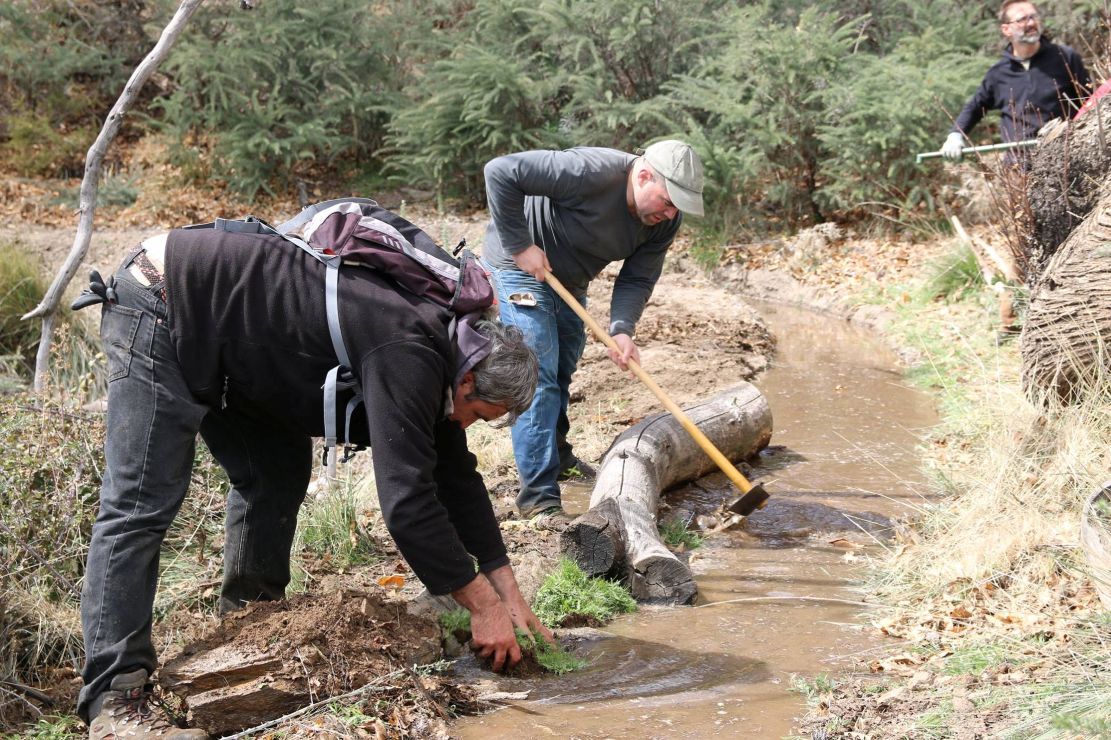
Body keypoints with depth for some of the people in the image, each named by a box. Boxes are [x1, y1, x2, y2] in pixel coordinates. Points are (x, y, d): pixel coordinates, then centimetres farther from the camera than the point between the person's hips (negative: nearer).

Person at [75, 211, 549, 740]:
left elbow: (456, 478, 14)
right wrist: (484, 605, -17)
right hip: (162, 312, -10)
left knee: (280, 468, 13)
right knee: (142, 507, -14)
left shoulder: (434, 344, 7)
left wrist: (510, 595, 13)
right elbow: (407, 502, -28)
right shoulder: (407, 358, -24)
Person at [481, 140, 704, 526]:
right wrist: (519, 245, -30)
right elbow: (500, 172, -34)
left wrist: (622, 329, -26)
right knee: (538, 377, -15)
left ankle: (557, 456, 44)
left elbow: (637, 280, -8)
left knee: (563, 370, 22)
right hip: (521, 266, -8)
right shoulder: (589, 172, -35)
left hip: (568, 278, 8)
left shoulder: (665, 221, -12)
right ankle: (539, 497, -15)